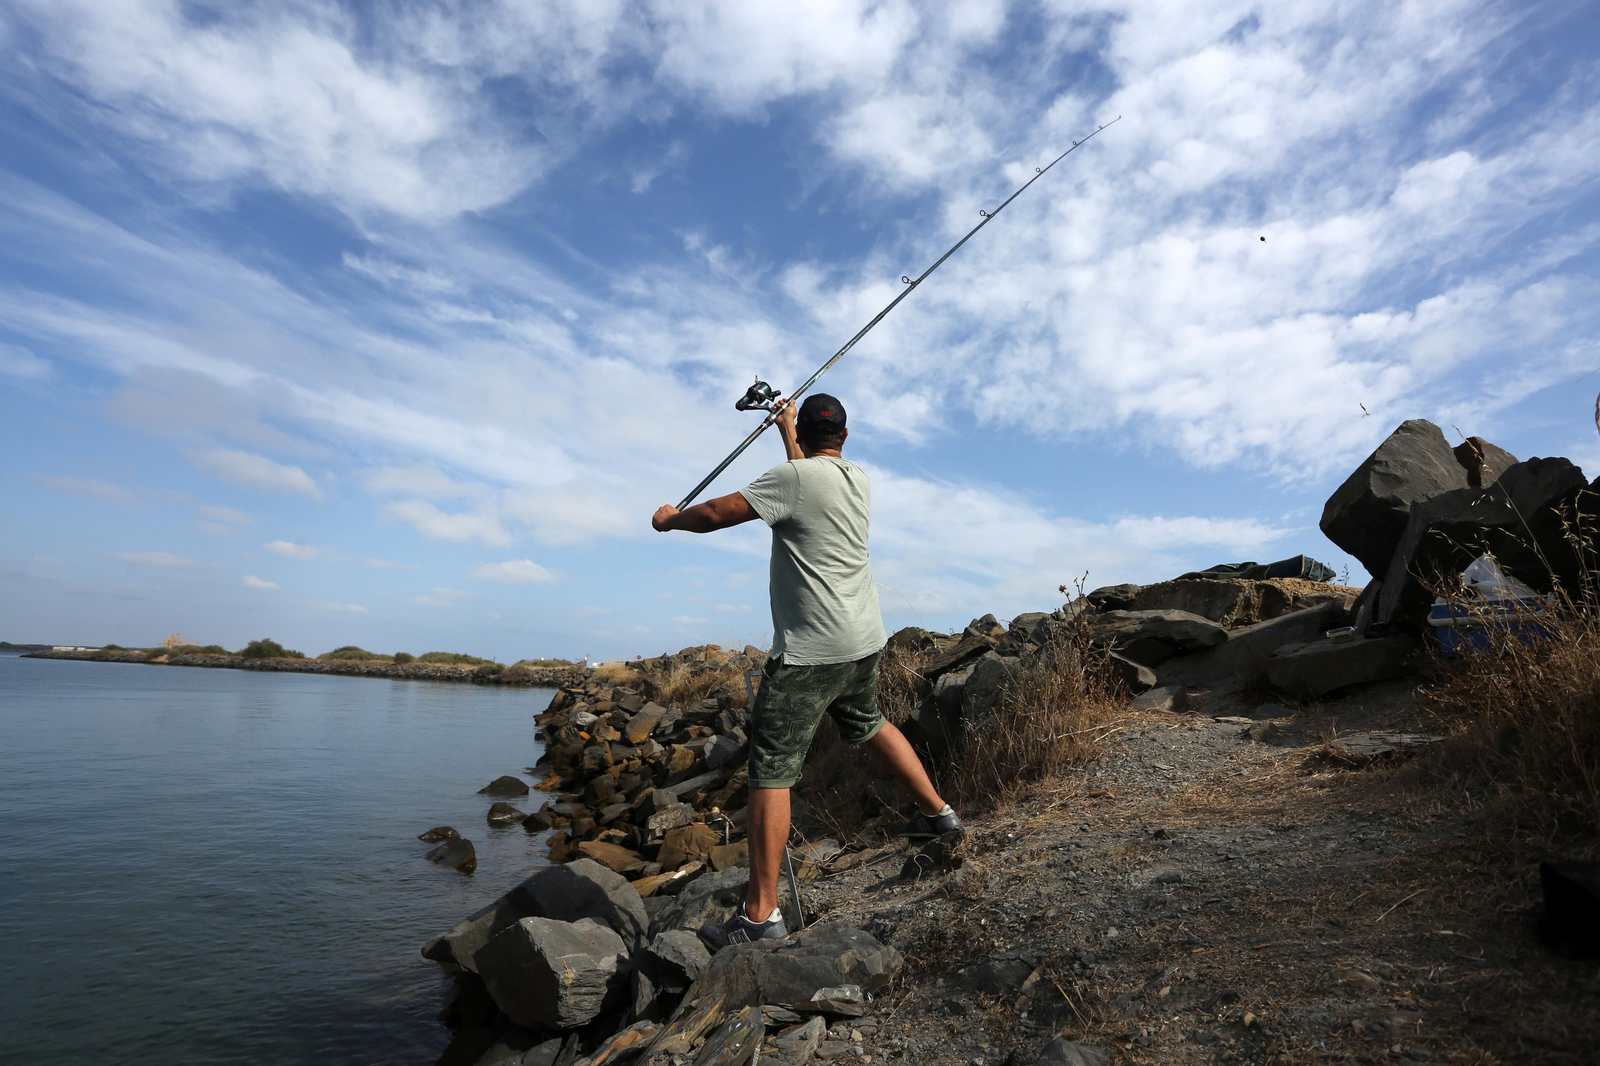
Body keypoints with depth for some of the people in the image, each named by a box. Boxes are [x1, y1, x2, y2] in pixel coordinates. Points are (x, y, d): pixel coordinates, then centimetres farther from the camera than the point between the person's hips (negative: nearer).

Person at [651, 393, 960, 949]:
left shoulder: (795, 475, -12)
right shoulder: (859, 479, 10)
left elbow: (718, 513, -12)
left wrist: (670, 519, 7)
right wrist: (788, 429, 44)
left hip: (810, 650, -8)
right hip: (865, 639, 8)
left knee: (770, 771, -4)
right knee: (869, 725, 30)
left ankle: (760, 913, -1)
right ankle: (936, 811, 43)